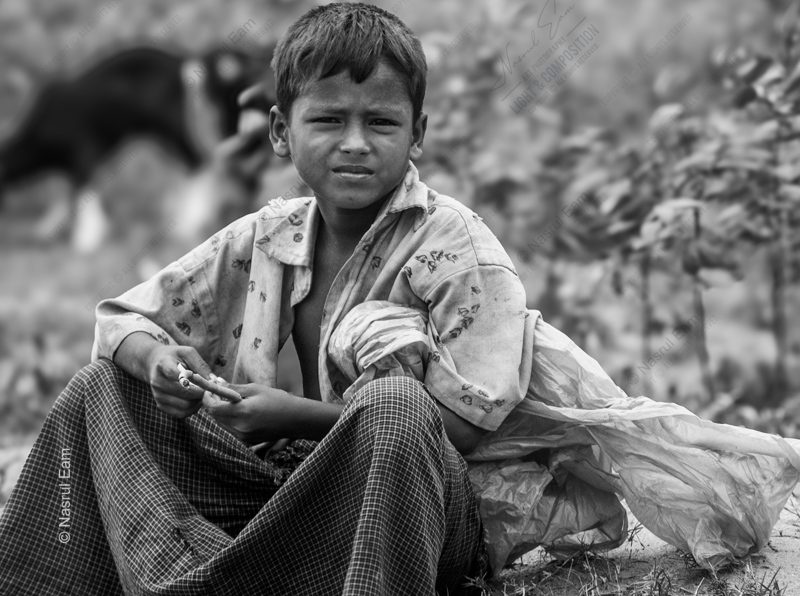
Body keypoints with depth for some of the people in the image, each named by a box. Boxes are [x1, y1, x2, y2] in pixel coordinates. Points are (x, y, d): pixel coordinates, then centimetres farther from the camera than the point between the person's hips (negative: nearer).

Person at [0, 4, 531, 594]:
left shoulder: (453, 243, -11)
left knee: (395, 406, -38)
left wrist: (295, 414, -21)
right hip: (291, 488, 6)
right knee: (100, 386, 2)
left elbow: (468, 423, -18)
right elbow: (120, 319, 12)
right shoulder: (264, 239, 4)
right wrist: (157, 359, -13)